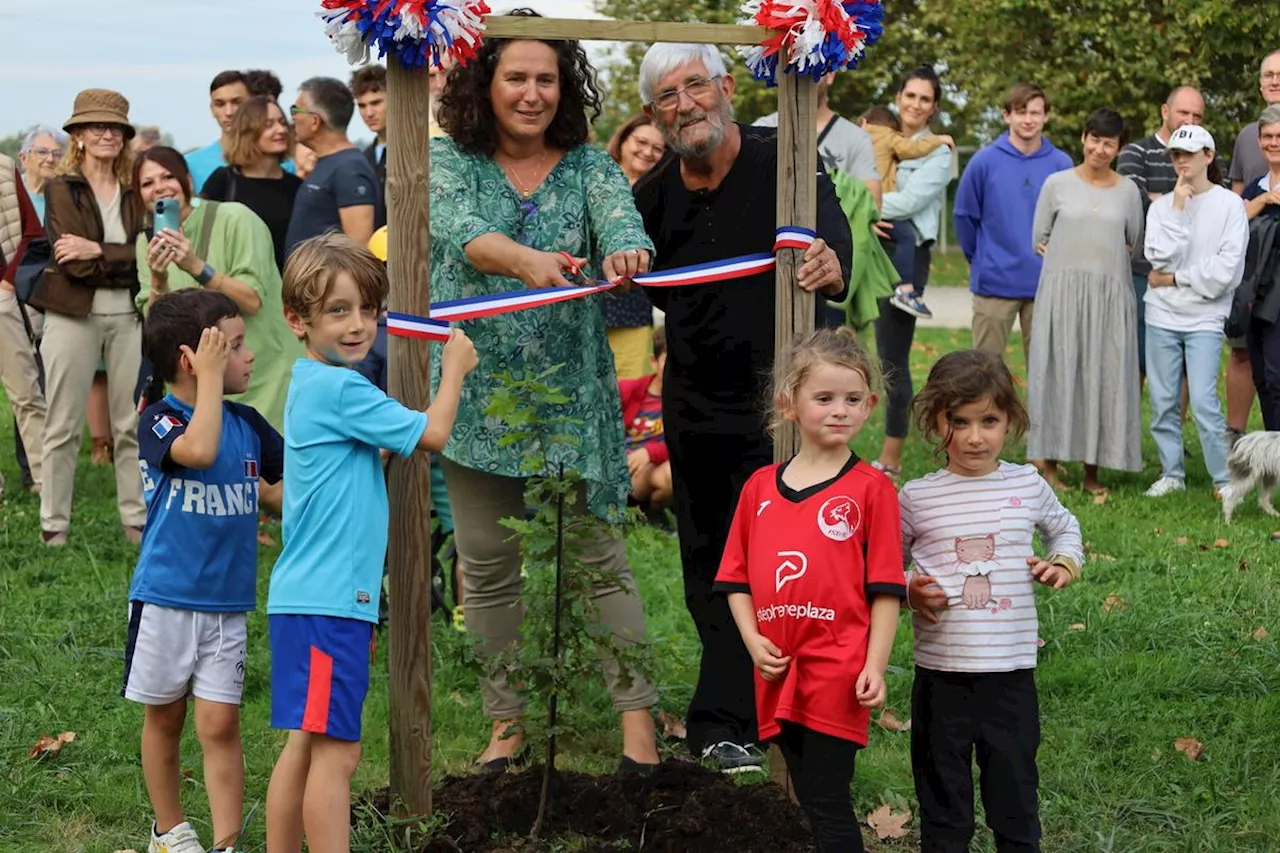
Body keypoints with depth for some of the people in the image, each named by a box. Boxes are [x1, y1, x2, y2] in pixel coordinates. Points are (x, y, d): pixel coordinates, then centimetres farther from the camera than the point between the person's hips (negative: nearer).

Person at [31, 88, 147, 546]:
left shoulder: (134, 192, 11)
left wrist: (97, 252, -11)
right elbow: (71, 261, -9)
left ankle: (137, 519, 10)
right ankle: (53, 524, 7)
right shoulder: (60, 190, 2)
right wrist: (124, 258, -11)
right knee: (64, 425, 2)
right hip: (74, 313, -3)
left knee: (132, 423, 3)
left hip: (128, 314, 3)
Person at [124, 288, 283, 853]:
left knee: (220, 727, -2)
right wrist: (212, 377, -23)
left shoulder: (248, 424, 5)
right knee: (164, 718, 13)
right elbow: (198, 450, -31)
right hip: (165, 599, -3)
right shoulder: (158, 420, -10)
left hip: (227, 604, 3)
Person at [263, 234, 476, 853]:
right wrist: (454, 367, 5)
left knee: (304, 747, 13)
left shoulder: (314, 385, 15)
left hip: (306, 598, 10)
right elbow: (432, 433, -10)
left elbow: (378, 447, 22)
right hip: (329, 601, -10)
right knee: (336, 752, -7)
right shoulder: (339, 388, -14)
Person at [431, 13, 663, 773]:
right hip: (479, 394, 1)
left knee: (598, 555, 0)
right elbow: (459, 228, -22)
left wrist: (626, 254, -43)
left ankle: (636, 714, 4)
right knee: (489, 569, 8)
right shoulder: (450, 160, -2)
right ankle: (509, 723, 19)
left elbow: (621, 221, -17)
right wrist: (527, 259, -43)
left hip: (572, 395, -1)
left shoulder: (587, 164, 2)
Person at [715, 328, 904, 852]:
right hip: (778, 673, 5)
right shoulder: (760, 488, 8)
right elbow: (737, 578, 12)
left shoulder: (870, 488, -4)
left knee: (828, 802, -3)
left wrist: (875, 666, -11)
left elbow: (885, 588, -5)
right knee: (812, 801, 15)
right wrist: (753, 641, -2)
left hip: (837, 672, -5)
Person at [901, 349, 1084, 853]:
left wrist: (1065, 564, 3)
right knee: (942, 793, 10)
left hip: (1011, 673, 1)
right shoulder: (917, 498, -3)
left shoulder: (1028, 487, 2)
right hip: (941, 673, -1)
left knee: (1015, 790, 11)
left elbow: (1064, 527, 22)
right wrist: (909, 592, -10)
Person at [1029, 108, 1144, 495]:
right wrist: (1073, 255, 1)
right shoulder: (1057, 184, 4)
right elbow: (1039, 239, 6)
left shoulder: (1128, 191, 8)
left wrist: (1104, 258, 7)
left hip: (1110, 294, 2)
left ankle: (1092, 470, 5)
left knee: (1104, 376, 0)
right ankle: (1050, 465, 4)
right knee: (1058, 372, -1)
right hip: (1062, 290, -1)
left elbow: (1135, 245, 17)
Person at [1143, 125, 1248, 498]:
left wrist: (1174, 279, -6)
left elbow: (1225, 269, -9)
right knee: (1163, 401, 5)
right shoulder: (1161, 205, 6)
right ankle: (1172, 474, 17)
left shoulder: (1229, 204, -2)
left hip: (1205, 317, -3)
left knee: (1203, 401, -12)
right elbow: (1160, 256, -8)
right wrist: (1177, 210, -9)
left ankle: (1224, 479, -2)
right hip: (1162, 315, 3)